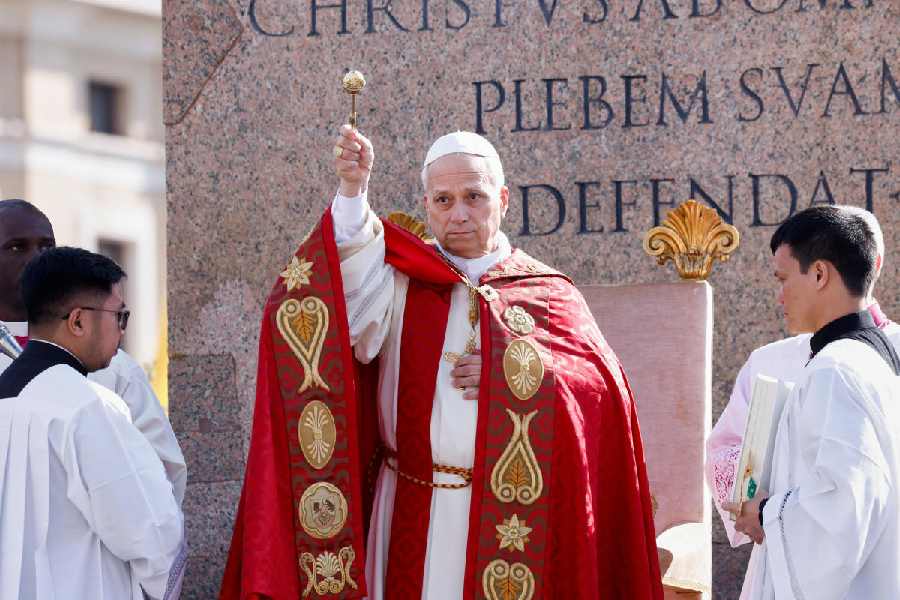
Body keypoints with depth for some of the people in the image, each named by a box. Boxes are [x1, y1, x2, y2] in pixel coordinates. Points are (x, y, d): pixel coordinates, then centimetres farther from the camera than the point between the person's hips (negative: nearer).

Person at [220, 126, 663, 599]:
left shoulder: (548, 293, 8)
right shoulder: (401, 279, 6)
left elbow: (604, 386, -1)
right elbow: (350, 303, -17)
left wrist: (519, 374, -13)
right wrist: (352, 193, -27)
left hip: (513, 522, 0)